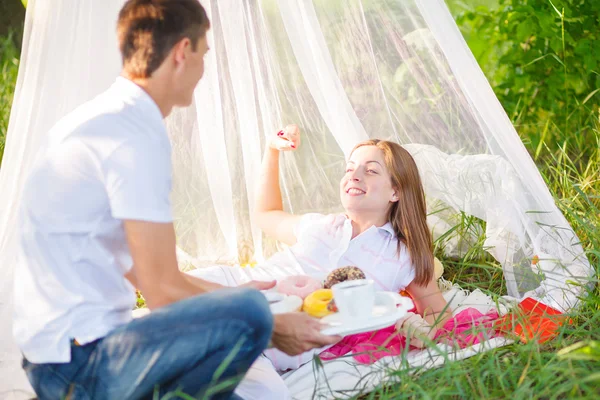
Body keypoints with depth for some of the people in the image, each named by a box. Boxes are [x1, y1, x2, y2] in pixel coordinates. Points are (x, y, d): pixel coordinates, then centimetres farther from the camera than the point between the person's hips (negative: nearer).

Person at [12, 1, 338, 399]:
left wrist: (228, 293, 23)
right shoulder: (136, 137, -18)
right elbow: (163, 291, -18)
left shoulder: (99, 119, 13)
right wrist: (275, 328, -7)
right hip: (79, 360, -10)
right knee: (248, 313, -28)